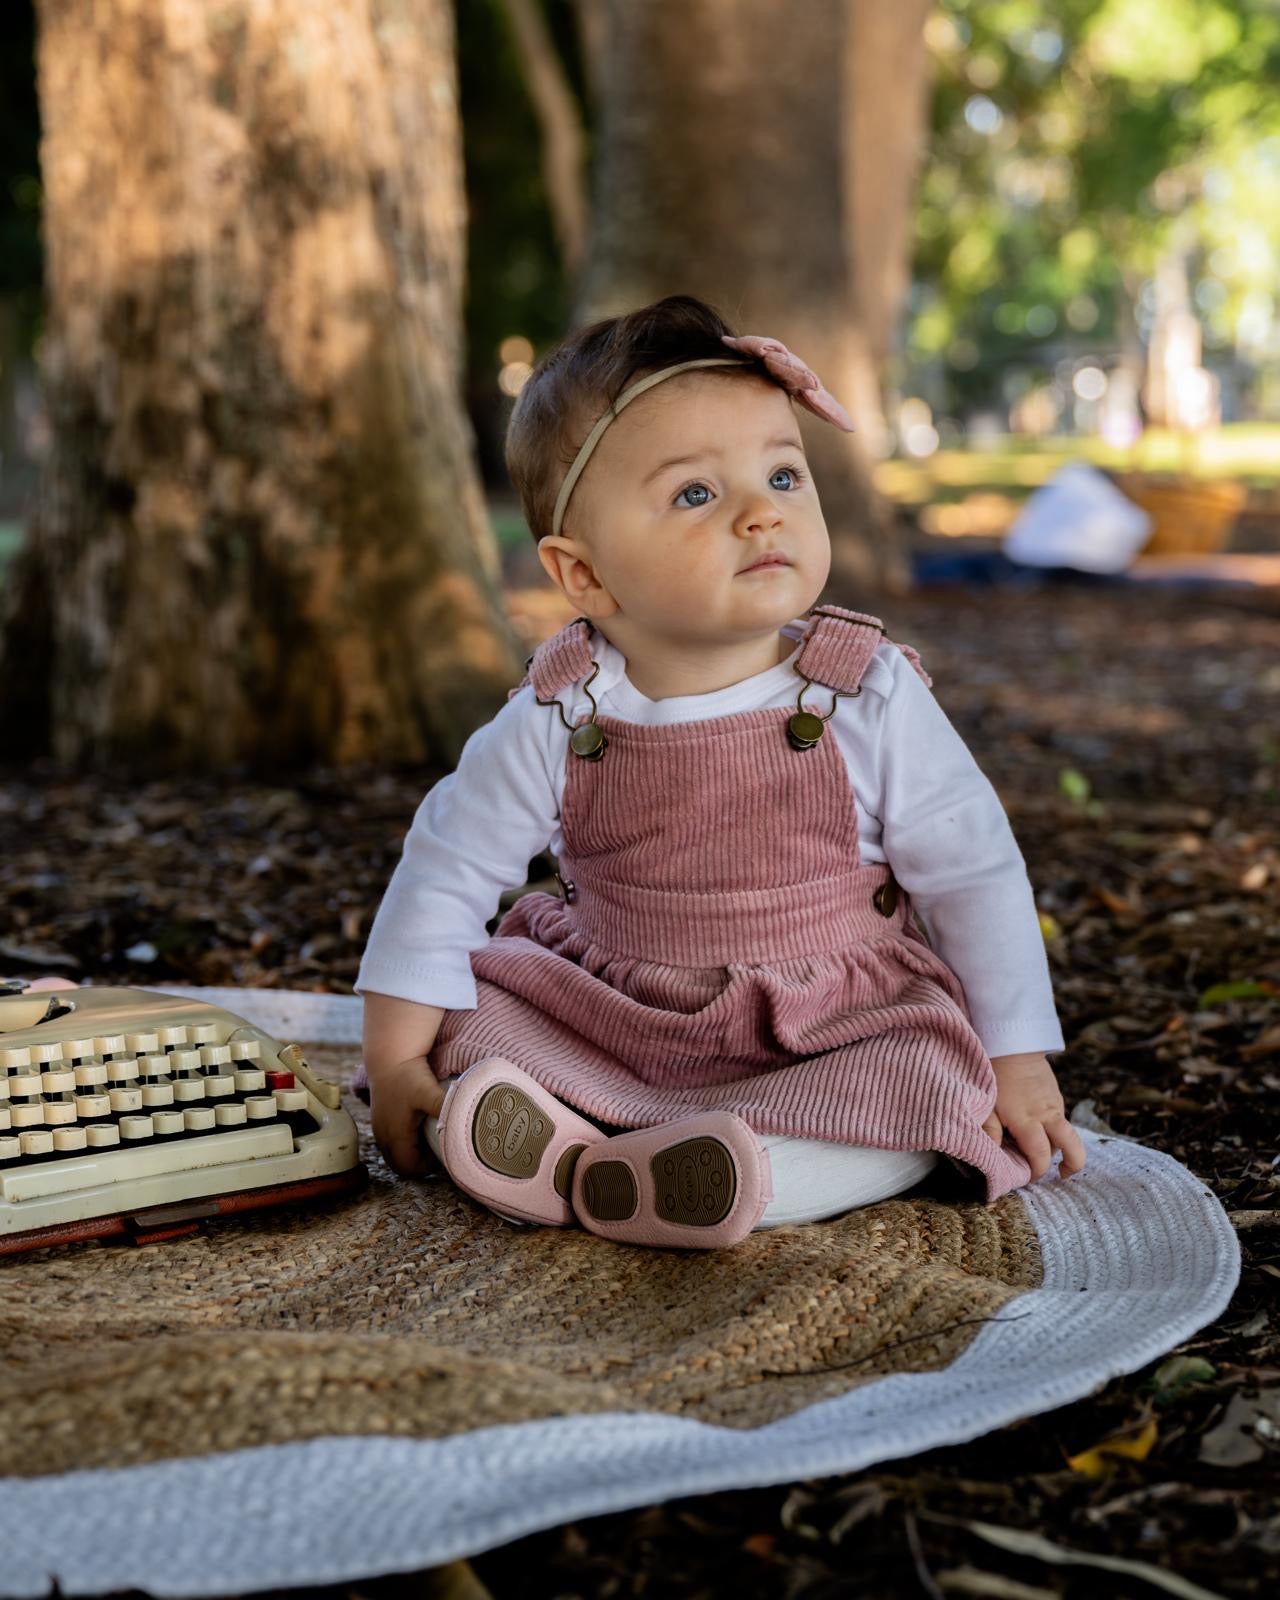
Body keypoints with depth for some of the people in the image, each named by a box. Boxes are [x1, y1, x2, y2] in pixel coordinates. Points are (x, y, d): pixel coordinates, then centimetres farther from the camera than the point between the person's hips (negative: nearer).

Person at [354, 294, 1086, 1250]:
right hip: (606, 1019, 2)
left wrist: (1018, 1062, -4)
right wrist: (396, 1051, -6)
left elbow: (974, 874, -6)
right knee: (470, 1019, -13)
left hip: (837, 1031, -1)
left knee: (922, 1090, -29)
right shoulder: (557, 722, -12)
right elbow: (447, 866, -3)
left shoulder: (870, 699, -14)